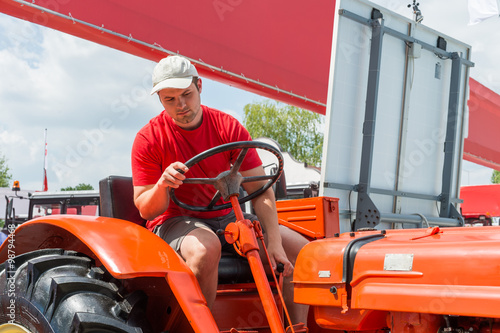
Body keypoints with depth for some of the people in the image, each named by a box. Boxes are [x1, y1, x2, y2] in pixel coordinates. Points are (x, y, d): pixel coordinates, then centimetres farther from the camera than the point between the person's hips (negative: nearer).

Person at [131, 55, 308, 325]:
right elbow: (145, 211, -11)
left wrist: (274, 242, -16)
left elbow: (260, 190, -5)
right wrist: (162, 185, -34)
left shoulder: (228, 128, -3)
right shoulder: (148, 139, -10)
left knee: (299, 248, -10)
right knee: (205, 247, -40)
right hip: (175, 220, -4)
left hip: (225, 217, 4)